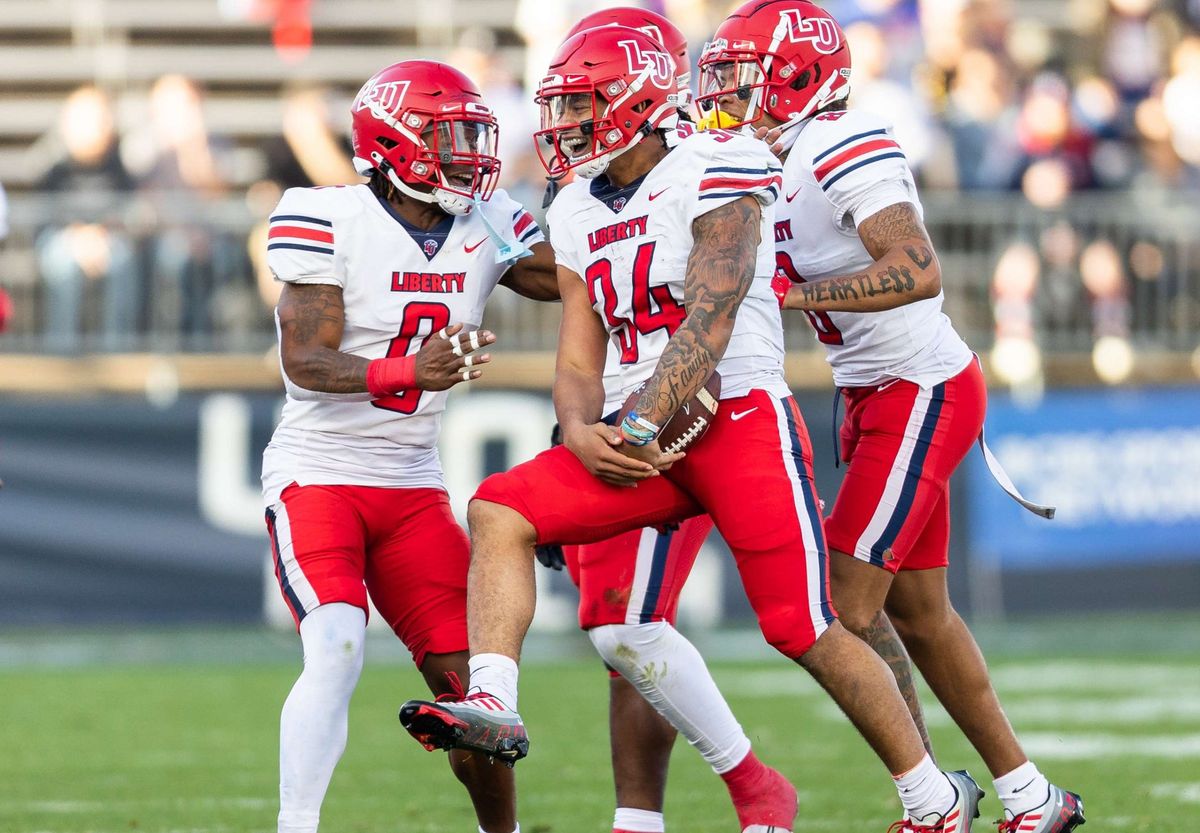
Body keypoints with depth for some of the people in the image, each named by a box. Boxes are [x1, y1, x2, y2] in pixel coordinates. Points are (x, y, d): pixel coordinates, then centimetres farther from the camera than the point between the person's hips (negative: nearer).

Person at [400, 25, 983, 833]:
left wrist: (640, 426, -21)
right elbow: (579, 360, 11)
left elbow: (710, 322, -17)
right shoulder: (578, 213, 13)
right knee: (500, 513, -13)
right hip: (652, 440, 7)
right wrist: (583, 433, -10)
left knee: (804, 629, -7)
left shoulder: (712, 174, -10)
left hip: (743, 421, -7)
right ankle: (493, 705, -24)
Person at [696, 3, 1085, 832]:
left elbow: (919, 271, -30)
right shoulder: (784, 160, 9)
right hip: (881, 395, 10)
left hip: (921, 393, -10)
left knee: (845, 606, -10)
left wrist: (794, 293, -30)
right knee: (917, 611, 14)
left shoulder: (842, 150, -20)